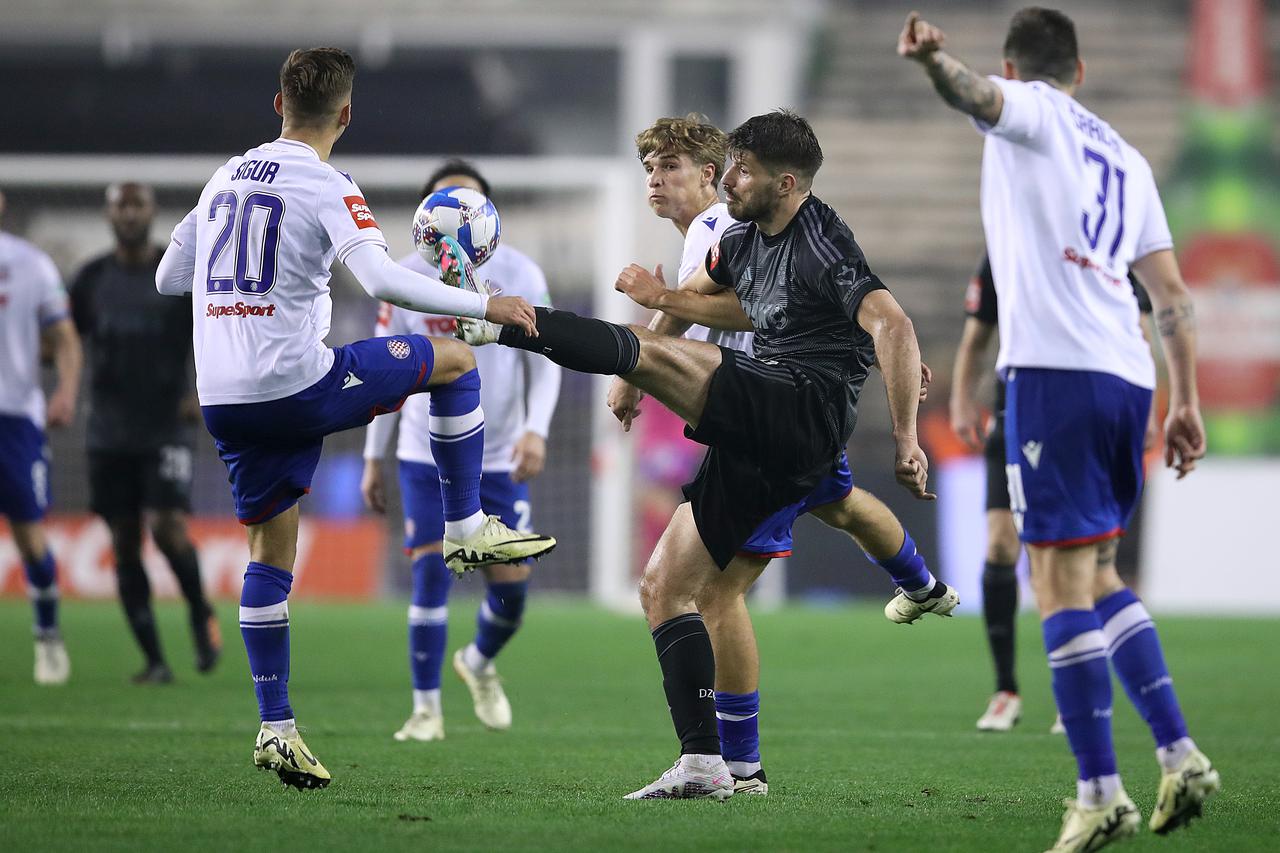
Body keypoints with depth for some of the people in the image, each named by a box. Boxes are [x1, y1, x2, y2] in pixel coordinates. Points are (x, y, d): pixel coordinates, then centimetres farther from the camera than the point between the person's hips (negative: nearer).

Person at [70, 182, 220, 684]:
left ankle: (200, 613, 8)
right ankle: (153, 659, 7)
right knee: (124, 543, 1)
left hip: (167, 429, -3)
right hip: (109, 432, 3)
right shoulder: (91, 279, 7)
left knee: (168, 526, -19)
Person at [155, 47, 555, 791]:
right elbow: (383, 281, -22)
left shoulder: (227, 177, 14)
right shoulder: (327, 187, -7)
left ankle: (275, 728, 8)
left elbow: (169, 278, 22)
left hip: (221, 397, 7)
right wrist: (485, 305, -15)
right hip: (295, 386, -6)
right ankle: (468, 529, 11)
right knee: (454, 361, 11)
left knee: (272, 549, 14)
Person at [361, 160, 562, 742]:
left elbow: (545, 362, -1)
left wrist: (536, 430, -17)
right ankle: (426, 708, -1)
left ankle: (479, 663, 31)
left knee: (511, 585, -2)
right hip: (427, 455, -1)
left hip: (500, 456, 1)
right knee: (432, 574, -12)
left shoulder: (520, 276, -2)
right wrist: (373, 459, 5)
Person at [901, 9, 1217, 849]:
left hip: (1054, 370, -7)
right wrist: (1186, 401, 23)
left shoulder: (1032, 112, 6)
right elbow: (1172, 292, 20)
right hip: (1129, 375, 7)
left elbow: (980, 94, -20)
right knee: (1097, 575, 18)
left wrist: (933, 60, -41)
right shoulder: (1127, 159, 24)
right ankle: (1180, 755, 8)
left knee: (1063, 580, -6)